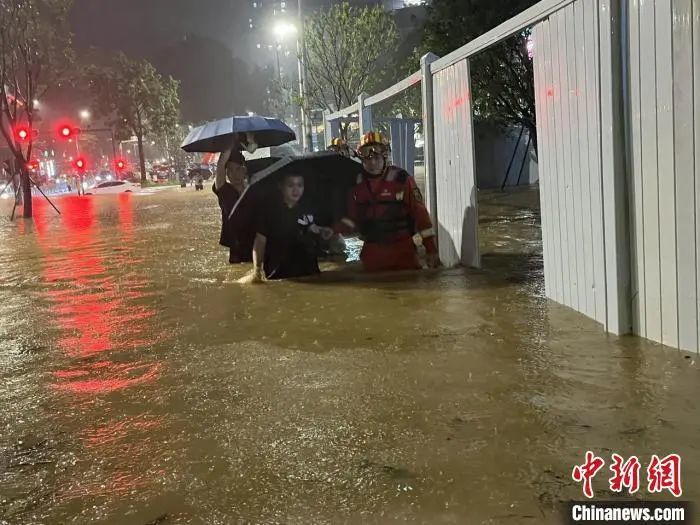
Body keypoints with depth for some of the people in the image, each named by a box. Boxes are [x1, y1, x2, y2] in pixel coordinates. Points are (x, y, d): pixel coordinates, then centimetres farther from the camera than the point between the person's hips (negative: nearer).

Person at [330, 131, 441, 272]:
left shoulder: (401, 179, -10)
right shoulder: (357, 184, 3)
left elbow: (420, 213, -9)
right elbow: (352, 219, 11)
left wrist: (431, 249, -10)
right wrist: (333, 231, -8)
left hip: (402, 249, -4)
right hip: (372, 252, 4)